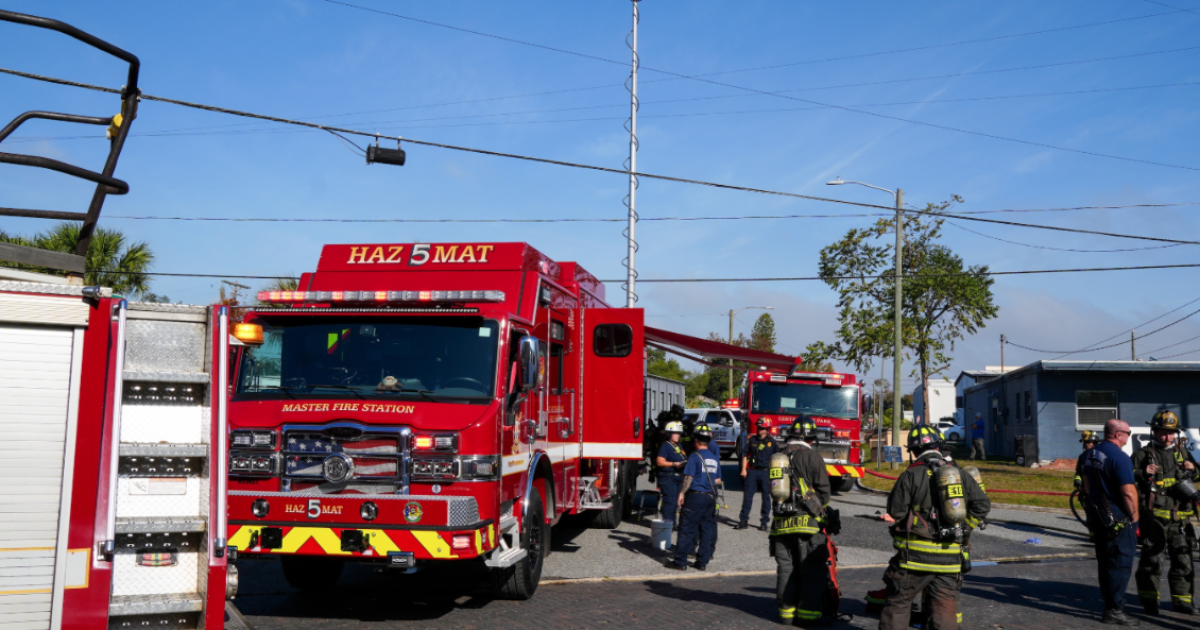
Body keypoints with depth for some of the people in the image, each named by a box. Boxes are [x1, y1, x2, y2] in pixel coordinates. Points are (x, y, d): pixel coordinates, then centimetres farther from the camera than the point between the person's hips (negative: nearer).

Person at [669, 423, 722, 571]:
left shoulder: (695, 457, -9)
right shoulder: (715, 458, 10)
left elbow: (689, 477, -13)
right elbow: (718, 480, 13)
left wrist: (682, 493, -5)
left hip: (695, 496, -6)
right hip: (710, 497, 6)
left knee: (686, 529, -1)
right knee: (707, 529, 9)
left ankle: (680, 562, 0)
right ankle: (702, 562, 11)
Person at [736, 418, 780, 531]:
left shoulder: (772, 442, 2)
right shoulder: (752, 440, 7)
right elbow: (745, 454, 9)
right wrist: (743, 469, 2)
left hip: (766, 472, -1)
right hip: (752, 471, 2)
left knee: (766, 497, 4)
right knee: (747, 496, -1)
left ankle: (765, 522, 12)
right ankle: (743, 520, 3)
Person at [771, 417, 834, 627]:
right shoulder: (812, 457, -6)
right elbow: (824, 490, -5)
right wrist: (821, 507, 13)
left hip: (781, 521, 6)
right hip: (807, 522, -6)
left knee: (786, 568, 10)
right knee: (812, 570, 0)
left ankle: (787, 610, 14)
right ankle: (809, 613, 0)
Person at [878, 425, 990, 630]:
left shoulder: (911, 476, -9)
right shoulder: (961, 475, 6)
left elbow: (895, 511, -10)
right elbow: (983, 505, 9)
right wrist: (964, 528, 16)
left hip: (916, 554, -4)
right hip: (950, 556, 4)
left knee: (897, 604, 6)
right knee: (945, 607, 9)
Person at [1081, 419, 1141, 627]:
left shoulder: (1091, 454, 9)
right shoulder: (1120, 457, -19)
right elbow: (1128, 492, -21)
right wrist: (1134, 517, -11)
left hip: (1097, 514, 9)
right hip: (1118, 518, -9)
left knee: (1105, 561, 16)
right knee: (1120, 563, -2)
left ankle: (1109, 604, 24)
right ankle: (1114, 610, 0)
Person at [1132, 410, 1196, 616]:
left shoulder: (1181, 454, 16)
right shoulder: (1143, 454, 0)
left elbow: (1194, 479, 30)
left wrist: (1192, 470, 7)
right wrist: (1143, 473, -20)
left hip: (1179, 518, 5)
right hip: (1153, 517, -5)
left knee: (1183, 560, 8)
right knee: (1151, 559, 0)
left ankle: (1181, 600, 19)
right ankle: (1149, 601, 10)